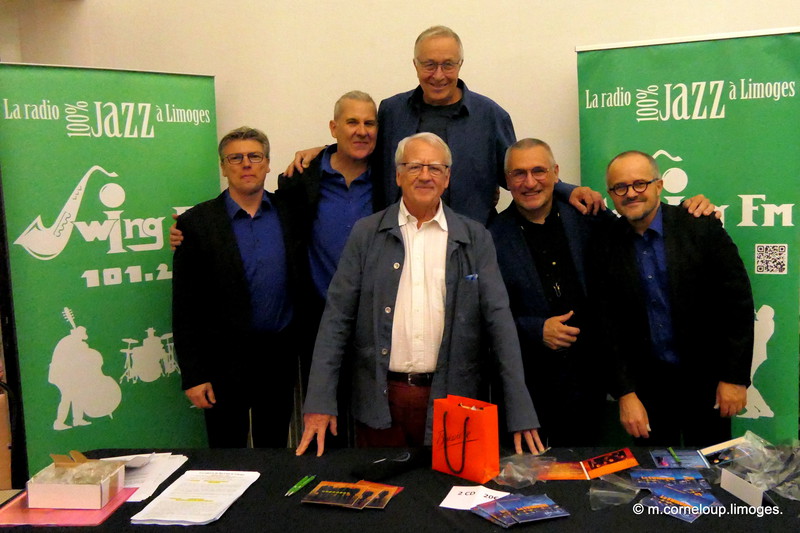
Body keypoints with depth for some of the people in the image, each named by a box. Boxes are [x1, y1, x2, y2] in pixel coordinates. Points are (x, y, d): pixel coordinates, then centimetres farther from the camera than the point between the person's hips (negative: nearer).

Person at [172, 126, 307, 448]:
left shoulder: (290, 210, 3)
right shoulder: (196, 222, -5)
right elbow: (184, 307, -5)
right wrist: (192, 375, -7)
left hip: (280, 354, 3)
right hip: (224, 359, -2)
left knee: (275, 453, 16)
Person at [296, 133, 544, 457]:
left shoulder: (475, 239, 3)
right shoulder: (366, 233, 2)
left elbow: (498, 319, -2)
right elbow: (337, 317, 0)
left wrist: (521, 413, -9)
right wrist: (319, 402, -7)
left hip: (450, 398, 0)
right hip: (380, 400, 0)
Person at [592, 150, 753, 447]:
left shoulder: (702, 227, -8)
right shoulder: (606, 247, -3)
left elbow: (738, 302, -6)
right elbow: (609, 325, -2)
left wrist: (735, 377, -7)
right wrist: (625, 393, -6)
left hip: (705, 380, -1)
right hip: (646, 386, 1)